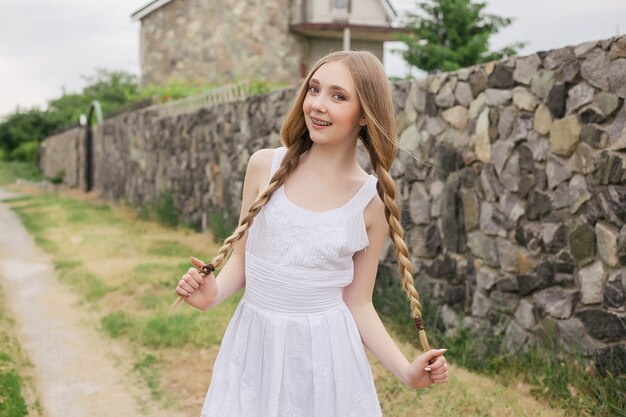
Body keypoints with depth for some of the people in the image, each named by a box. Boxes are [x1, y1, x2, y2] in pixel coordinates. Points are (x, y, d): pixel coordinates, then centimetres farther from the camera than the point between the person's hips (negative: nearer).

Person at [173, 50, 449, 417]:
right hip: (254, 346, 1)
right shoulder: (265, 166, -5)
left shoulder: (372, 201, -7)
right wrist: (214, 294, -14)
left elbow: (358, 303, 0)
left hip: (325, 355, -1)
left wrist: (406, 371, -9)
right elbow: (241, 256, 5)